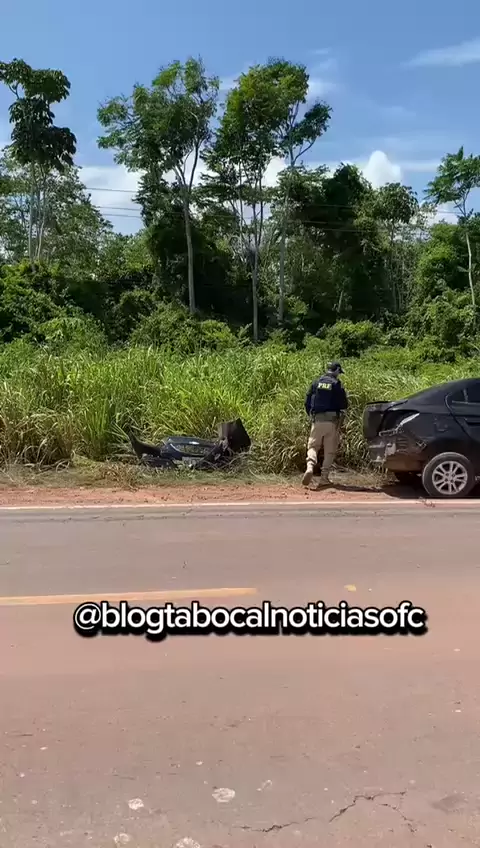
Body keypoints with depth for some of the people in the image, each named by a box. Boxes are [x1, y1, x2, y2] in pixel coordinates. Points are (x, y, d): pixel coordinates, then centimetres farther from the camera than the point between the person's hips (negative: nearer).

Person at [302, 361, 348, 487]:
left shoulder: (316, 383, 6)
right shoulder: (337, 384, -4)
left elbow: (307, 402, 7)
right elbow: (344, 405, -4)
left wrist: (311, 415, 22)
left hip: (317, 420, 2)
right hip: (332, 420, -2)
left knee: (312, 446, 7)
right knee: (330, 450, 8)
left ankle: (310, 467, -19)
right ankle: (324, 476, 7)